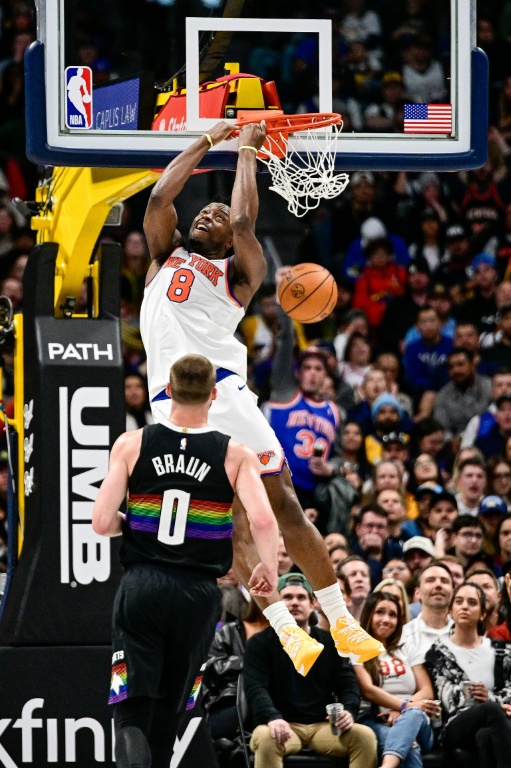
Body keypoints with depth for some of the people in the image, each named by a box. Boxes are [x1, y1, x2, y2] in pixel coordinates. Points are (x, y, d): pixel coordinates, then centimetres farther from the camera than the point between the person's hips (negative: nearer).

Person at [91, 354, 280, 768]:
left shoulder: (131, 445, -1)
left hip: (142, 586, -1)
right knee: (168, 711, 17)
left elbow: (102, 522, -6)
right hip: (199, 594, 1)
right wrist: (269, 569, 3)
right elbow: (263, 520, -15)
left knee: (132, 712, -3)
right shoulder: (236, 455, -2)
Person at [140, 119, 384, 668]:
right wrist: (208, 141, 16)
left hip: (225, 391, -1)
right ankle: (286, 631, -6)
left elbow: (244, 220, -1)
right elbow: (159, 198, 10)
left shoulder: (239, 271, 17)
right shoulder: (165, 258, 24)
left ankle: (341, 623, -3)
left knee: (284, 507, -3)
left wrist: (246, 150, 10)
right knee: (228, 524, -3)